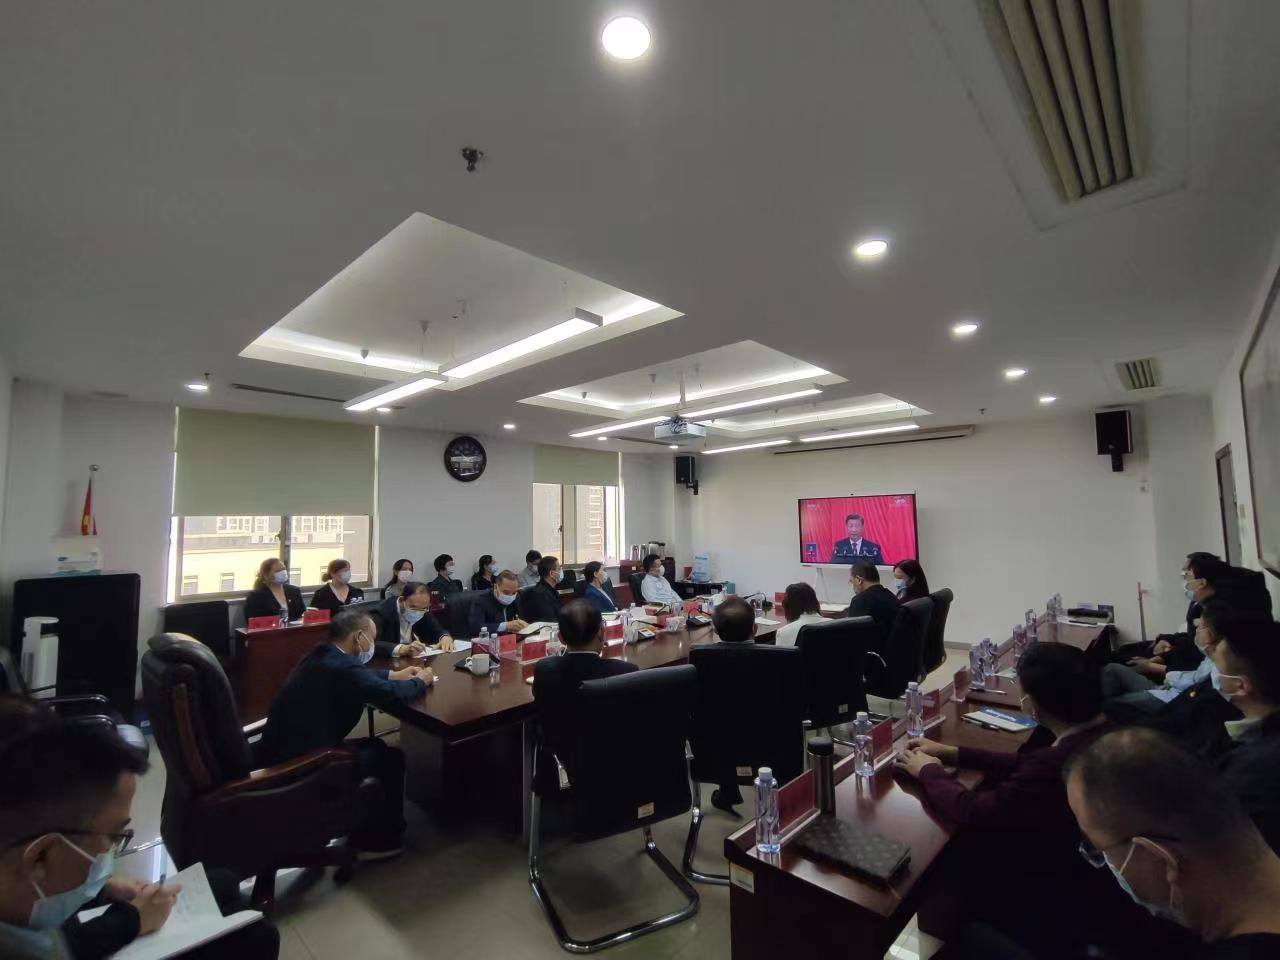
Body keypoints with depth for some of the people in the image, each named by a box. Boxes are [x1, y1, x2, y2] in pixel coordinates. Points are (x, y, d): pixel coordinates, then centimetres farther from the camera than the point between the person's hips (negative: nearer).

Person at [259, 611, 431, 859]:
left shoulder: (322, 656, 6)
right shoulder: (341, 666, -25)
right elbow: (391, 694, -26)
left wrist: (394, 674, 20)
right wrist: (419, 682, -6)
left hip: (284, 751, 10)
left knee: (373, 747, 21)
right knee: (390, 757, 3)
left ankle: (359, 825, 33)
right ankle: (376, 840, 20)